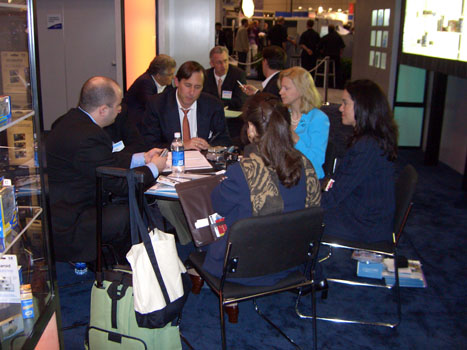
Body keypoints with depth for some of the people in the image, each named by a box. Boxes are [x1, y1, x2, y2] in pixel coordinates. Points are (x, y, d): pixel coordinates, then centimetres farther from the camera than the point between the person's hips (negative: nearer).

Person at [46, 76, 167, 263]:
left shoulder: (71, 120, 5)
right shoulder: (88, 136, -27)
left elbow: (105, 160, 16)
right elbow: (120, 184, -19)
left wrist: (142, 158, 17)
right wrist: (153, 168, -3)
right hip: (65, 230, -10)